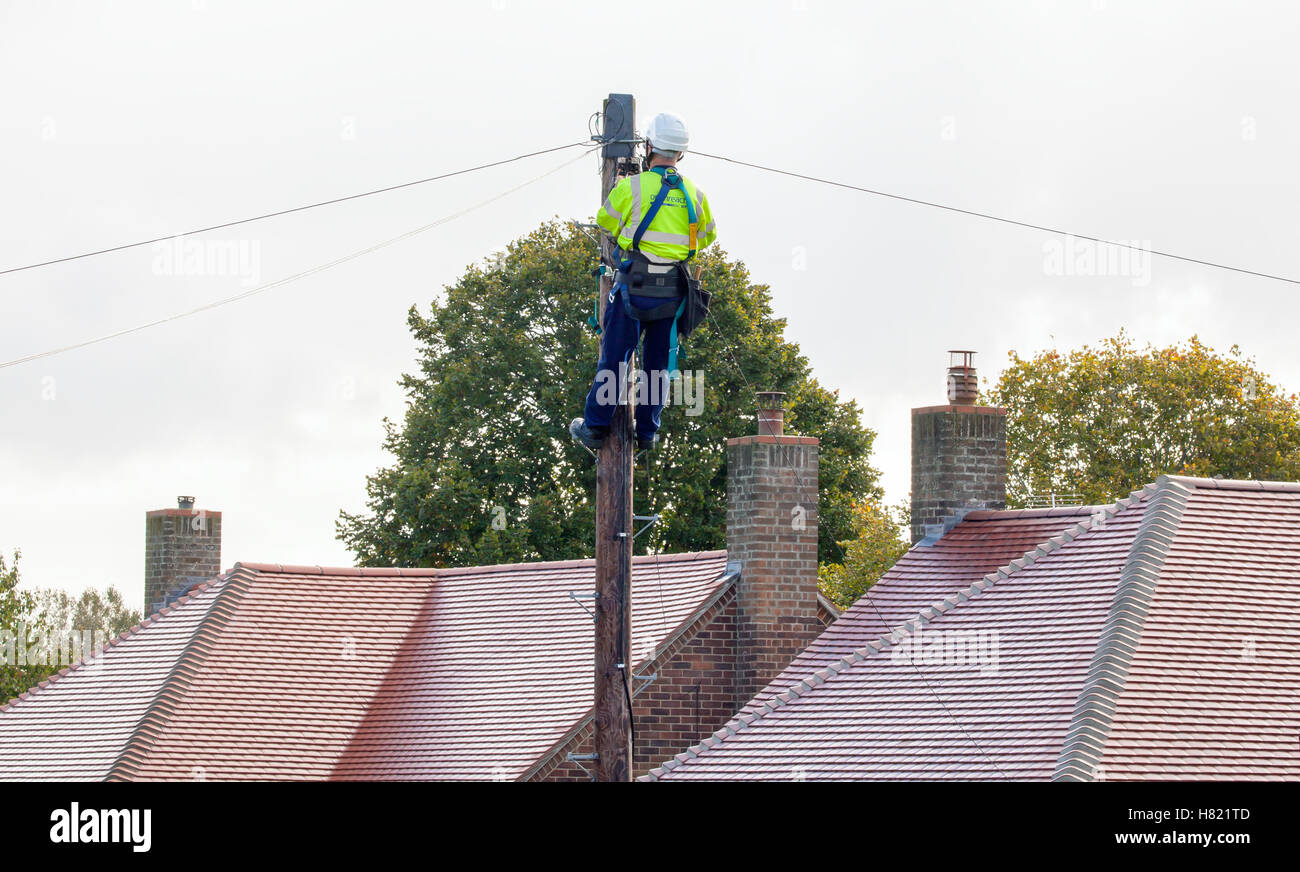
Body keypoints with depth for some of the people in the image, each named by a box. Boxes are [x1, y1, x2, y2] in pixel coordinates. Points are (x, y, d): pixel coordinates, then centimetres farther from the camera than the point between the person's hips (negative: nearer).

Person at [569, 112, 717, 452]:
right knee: (658, 362, 13)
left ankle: (595, 427, 8)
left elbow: (605, 221, 7)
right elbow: (708, 234, 20)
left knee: (614, 357, 4)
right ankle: (648, 432, 16)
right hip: (673, 291, 3)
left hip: (634, 284, -3)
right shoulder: (694, 194, 4)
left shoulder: (630, 187, -9)